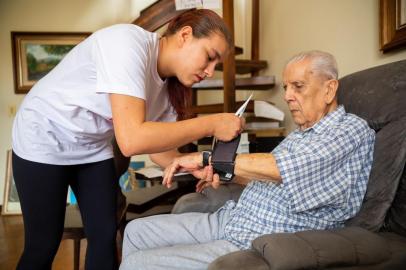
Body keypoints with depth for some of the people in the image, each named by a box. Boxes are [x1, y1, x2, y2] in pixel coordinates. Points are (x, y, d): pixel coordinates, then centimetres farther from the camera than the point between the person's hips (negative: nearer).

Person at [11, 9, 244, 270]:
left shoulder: (170, 83, -8)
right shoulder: (128, 42, -30)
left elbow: (159, 149, -2)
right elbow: (131, 140, -40)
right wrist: (211, 124, -33)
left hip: (93, 146, 6)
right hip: (44, 140, -6)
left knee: (105, 234, 5)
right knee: (44, 245, 3)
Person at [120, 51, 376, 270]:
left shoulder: (354, 130, -11)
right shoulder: (301, 133, 17)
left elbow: (279, 169, -25)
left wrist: (207, 158, -18)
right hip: (233, 218, 9)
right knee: (137, 230, 8)